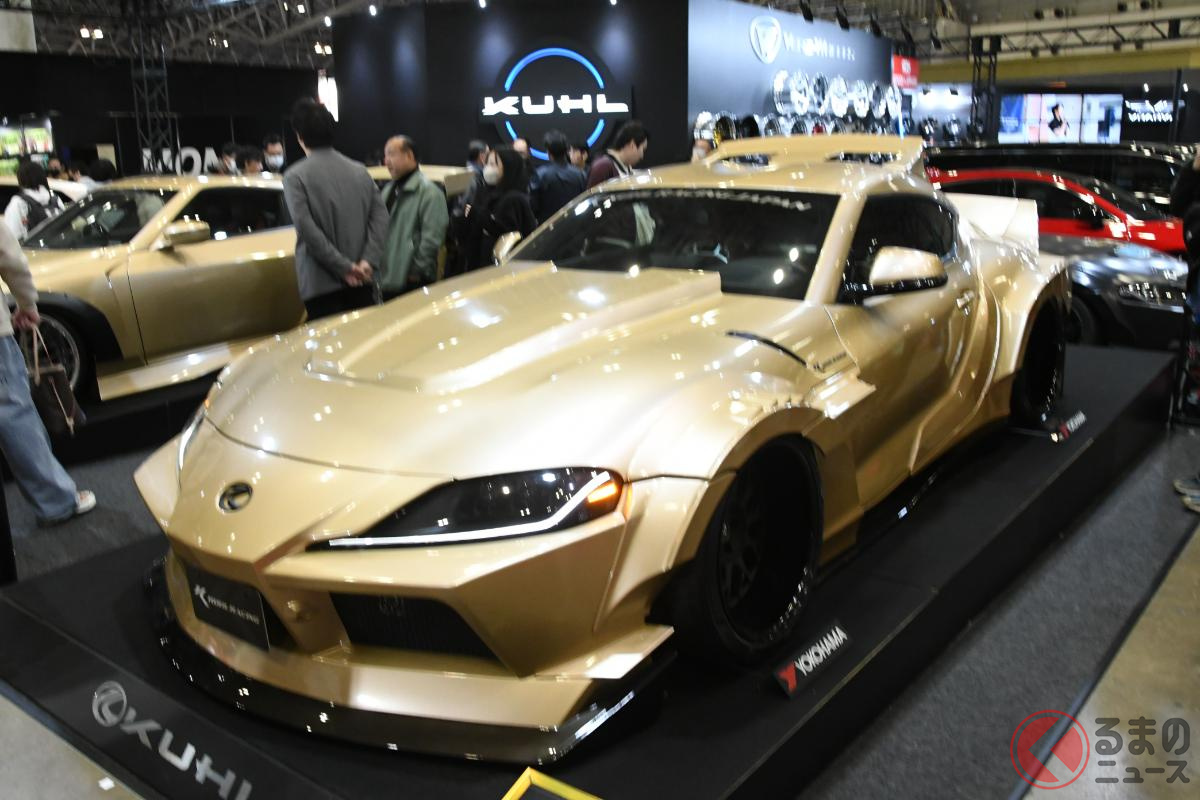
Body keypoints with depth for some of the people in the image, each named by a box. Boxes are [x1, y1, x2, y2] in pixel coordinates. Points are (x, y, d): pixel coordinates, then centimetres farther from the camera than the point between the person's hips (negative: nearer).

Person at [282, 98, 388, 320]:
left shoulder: (295, 176, -4)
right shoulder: (360, 171, 10)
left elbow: (307, 229, -15)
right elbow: (380, 217, 1)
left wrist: (344, 267, -12)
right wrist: (368, 261, -6)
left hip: (321, 283, -4)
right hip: (361, 281, 5)